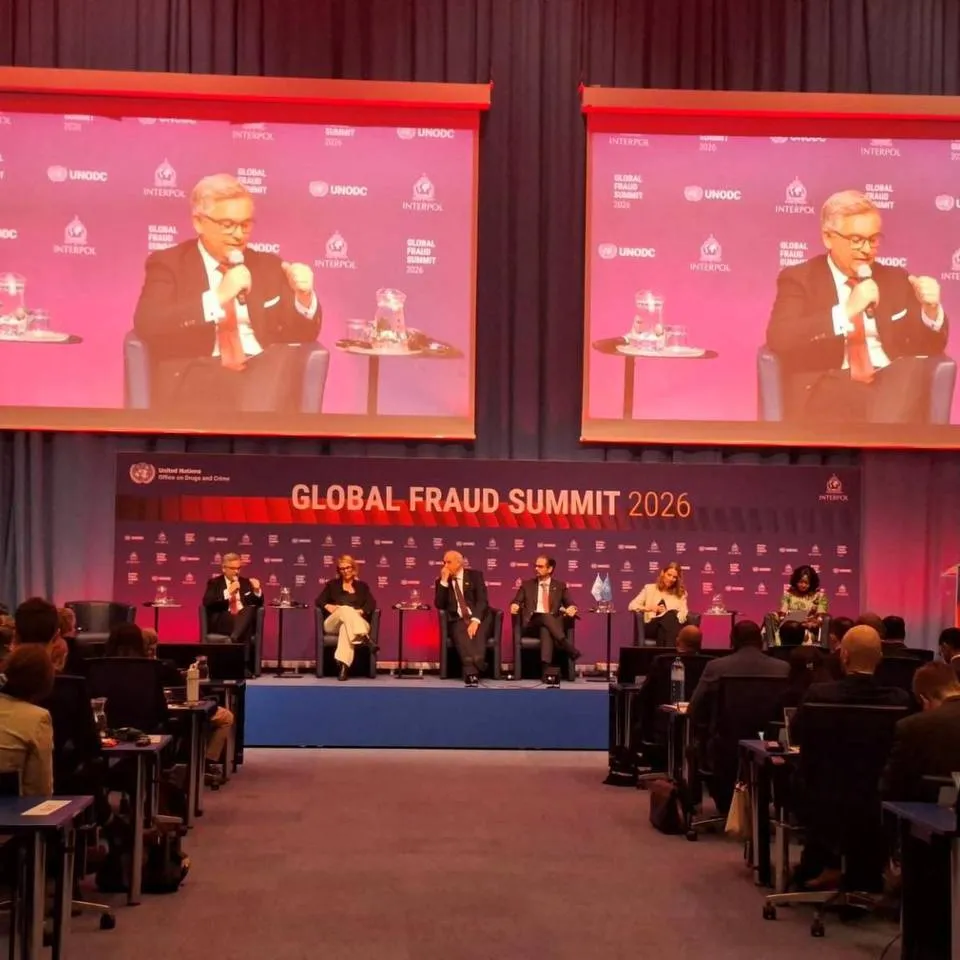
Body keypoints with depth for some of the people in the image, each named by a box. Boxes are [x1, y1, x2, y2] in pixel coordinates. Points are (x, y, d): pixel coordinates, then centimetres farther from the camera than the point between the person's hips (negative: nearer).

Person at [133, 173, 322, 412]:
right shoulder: (168, 263, 9)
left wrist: (303, 296, -6)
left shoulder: (268, 266, 20)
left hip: (265, 372, 4)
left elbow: (304, 335, 15)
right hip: (197, 374, -4)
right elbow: (147, 325, -9)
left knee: (286, 357, -31)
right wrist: (218, 297, -16)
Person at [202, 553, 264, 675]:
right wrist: (228, 593, -14)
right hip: (222, 622, -3)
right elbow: (207, 603, -5)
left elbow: (258, 604, 15)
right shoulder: (214, 583, 12)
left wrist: (257, 591, -7)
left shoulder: (246, 582, 21)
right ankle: (244, 664, -41)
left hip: (245, 619, 3)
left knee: (250, 609, -33)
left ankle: (234, 640, -47)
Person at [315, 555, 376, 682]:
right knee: (345, 609, -35)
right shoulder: (332, 584, 22)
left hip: (358, 623, 0)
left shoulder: (362, 586, 21)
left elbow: (371, 604, 5)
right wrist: (328, 606, -11)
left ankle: (344, 665, -58)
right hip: (333, 624, 1)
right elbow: (319, 601, 11)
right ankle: (362, 637, -59)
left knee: (346, 627, -40)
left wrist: (360, 611, -15)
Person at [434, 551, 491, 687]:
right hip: (457, 620, 0)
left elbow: (482, 600, -4)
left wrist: (475, 621, -20)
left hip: (478, 618, 0)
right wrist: (444, 581, -8)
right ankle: (473, 673, -47)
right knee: (461, 635, -35)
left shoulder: (475, 576, 7)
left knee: (478, 634, -35)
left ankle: (472, 673, -45)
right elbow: (439, 605, 0)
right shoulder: (442, 581, 12)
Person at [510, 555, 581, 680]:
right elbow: (516, 602, 12)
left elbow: (570, 604, 11)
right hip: (532, 624, 0)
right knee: (545, 616, -36)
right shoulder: (527, 585, 19)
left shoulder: (560, 586, 18)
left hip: (553, 624, 0)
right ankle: (568, 648, -42)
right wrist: (515, 605, -13)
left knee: (545, 629, -40)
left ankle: (546, 668, -52)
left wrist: (571, 608, -13)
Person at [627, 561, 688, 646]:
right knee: (671, 614, -36)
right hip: (652, 627, -1)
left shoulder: (681, 593, 22)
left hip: (672, 627, 2)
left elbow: (683, 614, 6)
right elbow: (632, 606, 11)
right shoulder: (650, 588, 19)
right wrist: (649, 608, -5)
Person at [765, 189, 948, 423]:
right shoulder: (799, 278, 8)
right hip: (830, 386, -5)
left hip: (895, 383, 5)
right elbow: (778, 338, -10)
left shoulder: (895, 279, 21)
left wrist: (930, 309, -5)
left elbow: (932, 346, 17)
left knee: (914, 367, -31)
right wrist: (846, 311, -18)